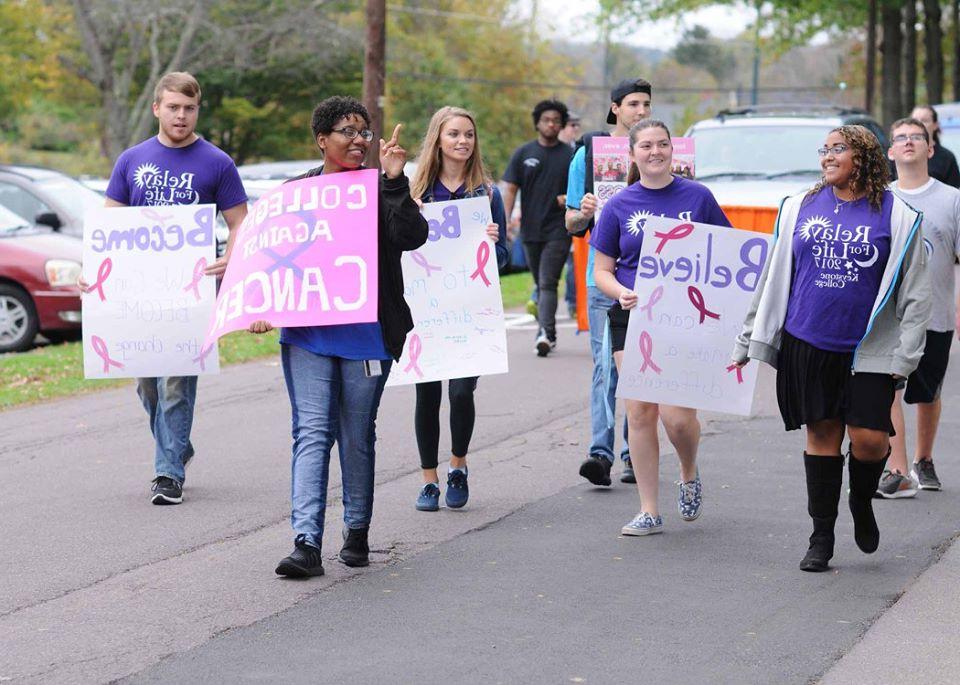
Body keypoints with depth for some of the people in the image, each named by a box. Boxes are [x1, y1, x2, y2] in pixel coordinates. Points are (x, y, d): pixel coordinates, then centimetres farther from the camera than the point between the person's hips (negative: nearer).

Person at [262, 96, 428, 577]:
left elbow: (413, 237, -13)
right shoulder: (297, 191, 9)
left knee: (358, 435, 9)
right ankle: (306, 542, -14)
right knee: (311, 431, -8)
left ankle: (357, 532, 24)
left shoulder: (381, 190, 4)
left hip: (366, 334, -1)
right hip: (307, 332, 1)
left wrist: (393, 181, -18)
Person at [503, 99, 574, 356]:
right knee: (540, 284, 12)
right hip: (530, 229, 3)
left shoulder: (570, 155, 3)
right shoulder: (523, 153, 7)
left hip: (558, 230, -3)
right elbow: (510, 188, 6)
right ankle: (547, 334, 23)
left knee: (547, 283, -15)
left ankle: (546, 333, -24)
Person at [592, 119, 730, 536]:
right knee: (639, 414, 0)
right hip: (632, 318, 2)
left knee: (676, 414, -12)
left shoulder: (697, 197, 3)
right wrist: (621, 293, -13)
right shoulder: (619, 205, 5)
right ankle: (649, 511, 9)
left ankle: (689, 474, 22)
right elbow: (601, 270, 8)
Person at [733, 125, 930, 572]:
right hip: (806, 344, 2)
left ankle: (862, 503, 24)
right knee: (822, 435, 5)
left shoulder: (896, 216, -1)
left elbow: (916, 292, 1)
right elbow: (774, 277, 13)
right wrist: (748, 341, 13)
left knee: (870, 439, -8)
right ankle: (821, 539, 16)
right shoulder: (801, 208, 8)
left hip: (867, 350, -2)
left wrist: (906, 355, -4)